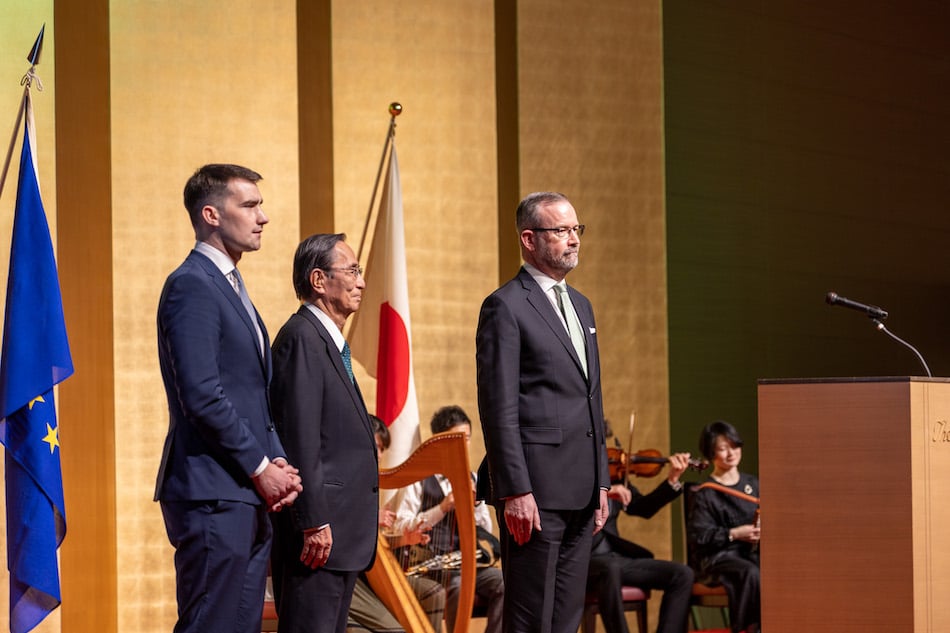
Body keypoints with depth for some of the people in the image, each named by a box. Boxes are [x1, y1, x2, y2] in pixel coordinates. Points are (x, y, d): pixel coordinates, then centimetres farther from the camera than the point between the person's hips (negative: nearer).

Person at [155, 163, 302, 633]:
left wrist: (278, 463, 6)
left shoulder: (231, 287, 20)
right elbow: (202, 396, -19)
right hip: (213, 495, -10)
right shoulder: (192, 286, -11)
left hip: (249, 495, 10)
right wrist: (261, 467, -12)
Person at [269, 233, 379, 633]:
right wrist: (314, 523, -22)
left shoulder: (329, 343, 20)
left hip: (341, 532, 10)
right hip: (320, 532, -10)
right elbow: (300, 439, -19)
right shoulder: (302, 337, -12)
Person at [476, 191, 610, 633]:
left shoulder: (579, 305, 20)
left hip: (581, 492, 8)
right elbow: (499, 409, -13)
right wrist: (515, 491, -19)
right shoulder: (505, 307, -7)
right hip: (535, 493, -8)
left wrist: (601, 482, 17)